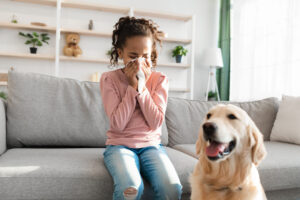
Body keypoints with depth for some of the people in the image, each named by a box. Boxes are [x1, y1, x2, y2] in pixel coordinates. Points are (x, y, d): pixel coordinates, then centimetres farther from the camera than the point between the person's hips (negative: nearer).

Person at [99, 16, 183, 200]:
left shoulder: (159, 79, 3)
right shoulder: (109, 78, -2)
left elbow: (156, 122, -7)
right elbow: (117, 124, -11)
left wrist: (142, 86, -12)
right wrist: (133, 85, -13)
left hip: (151, 144, 2)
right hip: (120, 145, -1)